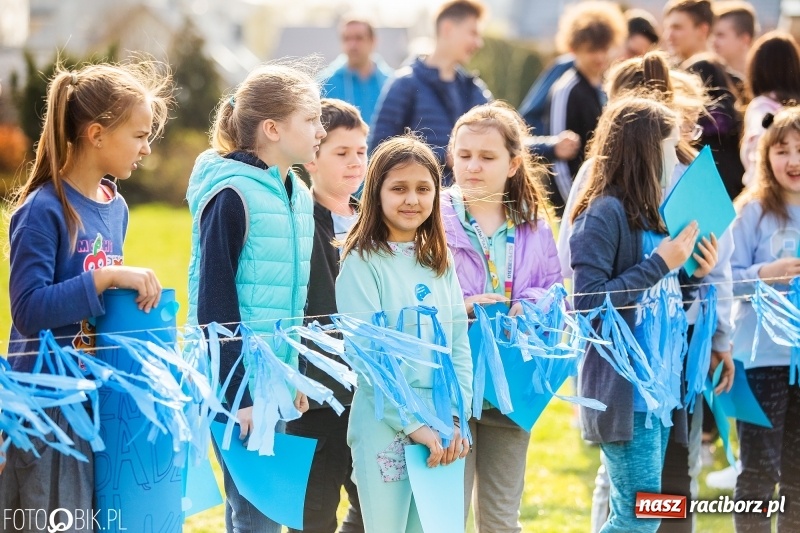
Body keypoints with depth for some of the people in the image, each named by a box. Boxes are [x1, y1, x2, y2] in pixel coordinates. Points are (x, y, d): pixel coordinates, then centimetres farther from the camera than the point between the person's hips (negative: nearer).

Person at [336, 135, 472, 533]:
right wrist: (414, 424, -17)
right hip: (386, 430, -5)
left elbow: (460, 347, 9)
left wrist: (456, 418, -4)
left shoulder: (440, 261, 12)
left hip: (442, 433, 5)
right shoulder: (363, 264, -5)